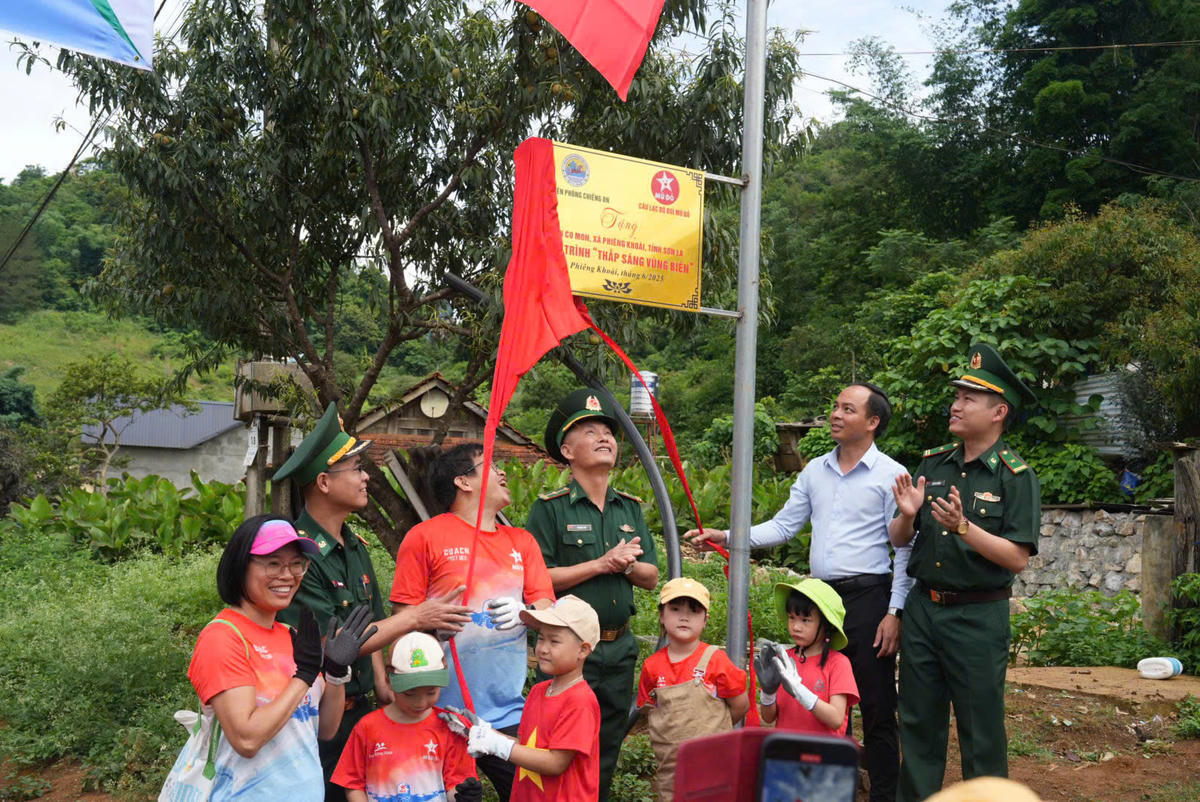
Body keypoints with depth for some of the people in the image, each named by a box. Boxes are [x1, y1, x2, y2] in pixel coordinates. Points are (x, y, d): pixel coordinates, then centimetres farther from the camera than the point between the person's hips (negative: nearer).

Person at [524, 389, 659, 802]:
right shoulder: (550, 508, -7)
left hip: (620, 647, 6)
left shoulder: (630, 508, 10)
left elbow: (651, 577, 10)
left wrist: (627, 565, -12)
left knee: (608, 752, 16)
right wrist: (602, 564, -16)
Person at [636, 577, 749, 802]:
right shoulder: (652, 666, 1)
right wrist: (672, 735, 1)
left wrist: (710, 730, 5)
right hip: (670, 767, 3)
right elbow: (650, 711, 11)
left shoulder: (715, 660, -7)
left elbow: (741, 705, 0)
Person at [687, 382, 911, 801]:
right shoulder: (815, 471, 12)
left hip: (869, 597, -6)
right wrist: (727, 537, -1)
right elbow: (783, 526, 11)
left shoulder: (891, 475, -4)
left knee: (876, 709, 0)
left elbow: (905, 550, -6)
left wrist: (895, 612, -12)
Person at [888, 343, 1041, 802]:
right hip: (923, 607, 5)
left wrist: (963, 527, -27)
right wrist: (907, 515, -13)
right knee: (918, 726, 14)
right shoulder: (932, 463, 7)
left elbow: (1017, 558, -16)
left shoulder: (1015, 477, -8)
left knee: (981, 734, 7)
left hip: (978, 617, -5)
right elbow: (899, 541, 8)